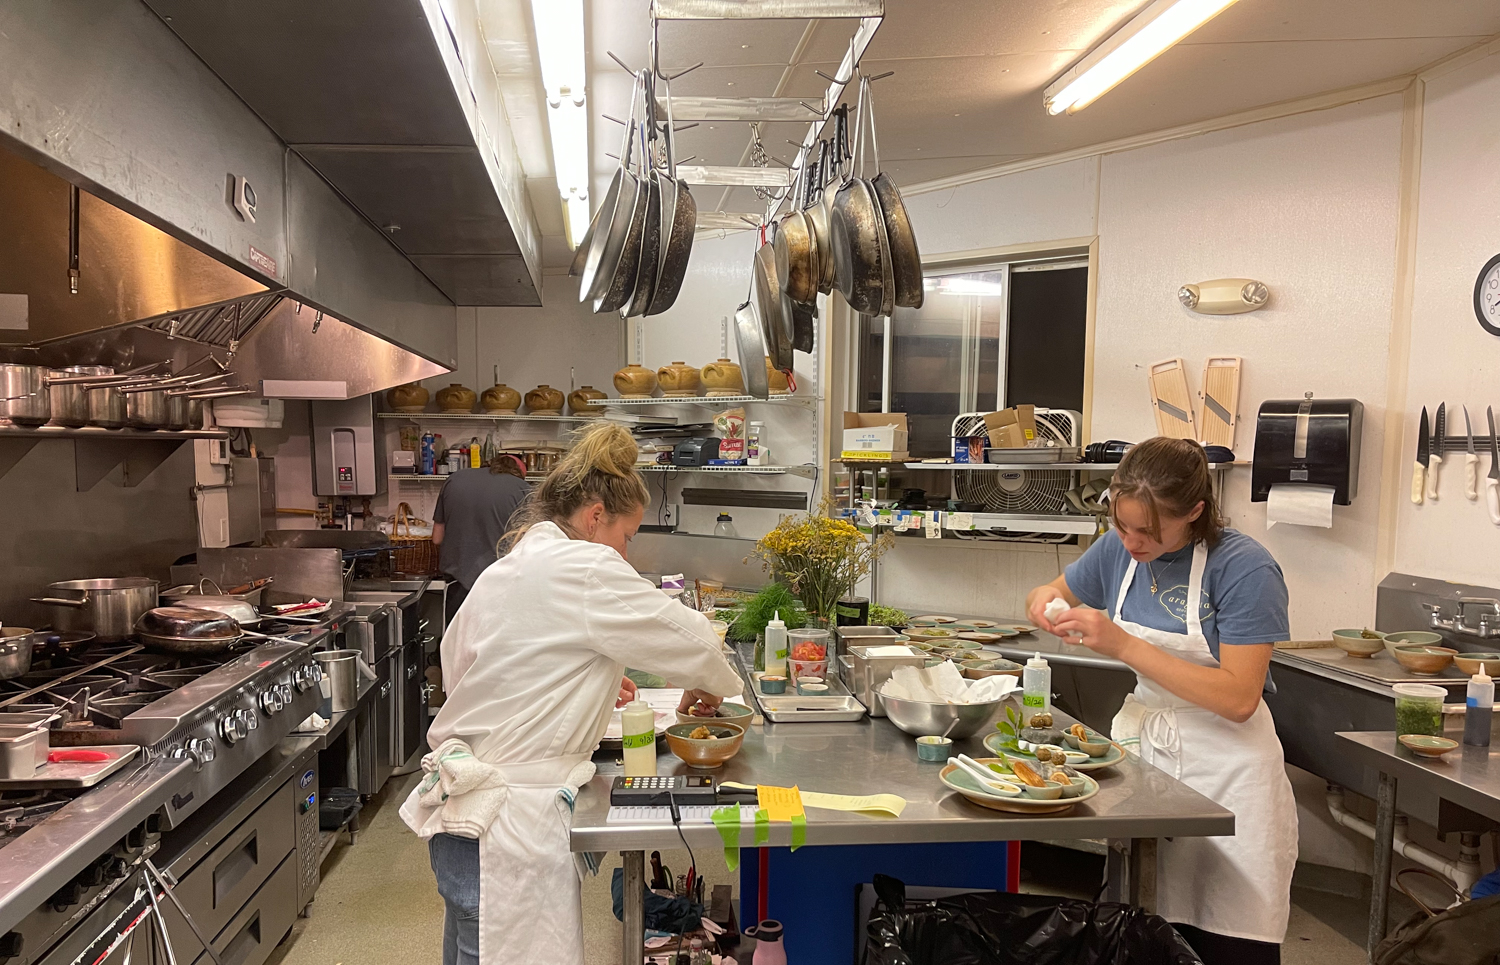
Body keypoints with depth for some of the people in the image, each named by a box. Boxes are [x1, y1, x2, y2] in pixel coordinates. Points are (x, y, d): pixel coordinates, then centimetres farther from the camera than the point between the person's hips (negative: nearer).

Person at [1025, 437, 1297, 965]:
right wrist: (1045, 600, -8)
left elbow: (1238, 698, -21)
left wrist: (1124, 647, -26)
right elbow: (1054, 595, 17)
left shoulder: (1245, 568, -16)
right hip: (1142, 742, 4)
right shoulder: (1119, 549, 1)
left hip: (1223, 771, -4)